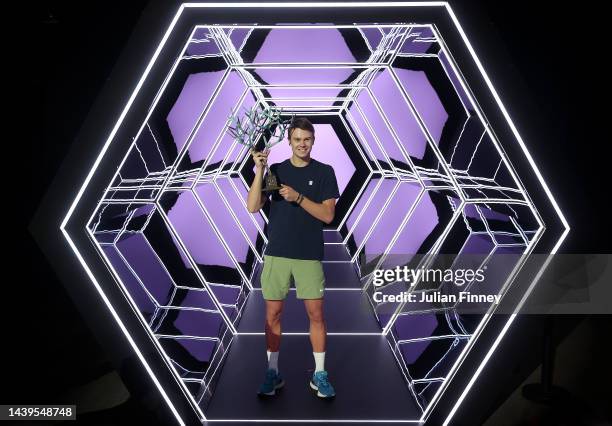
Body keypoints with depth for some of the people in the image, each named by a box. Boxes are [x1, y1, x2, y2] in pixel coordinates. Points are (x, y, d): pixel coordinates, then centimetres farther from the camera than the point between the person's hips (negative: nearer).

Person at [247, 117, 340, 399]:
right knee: (273, 314, 6)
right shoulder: (275, 171, 6)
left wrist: (297, 197, -17)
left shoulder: (324, 172, 3)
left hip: (310, 255, -1)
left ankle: (319, 375, 16)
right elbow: (253, 207, -5)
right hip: (276, 253, 2)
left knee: (316, 314, 2)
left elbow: (328, 215, -6)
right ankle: (273, 373, 20)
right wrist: (259, 170, -14)